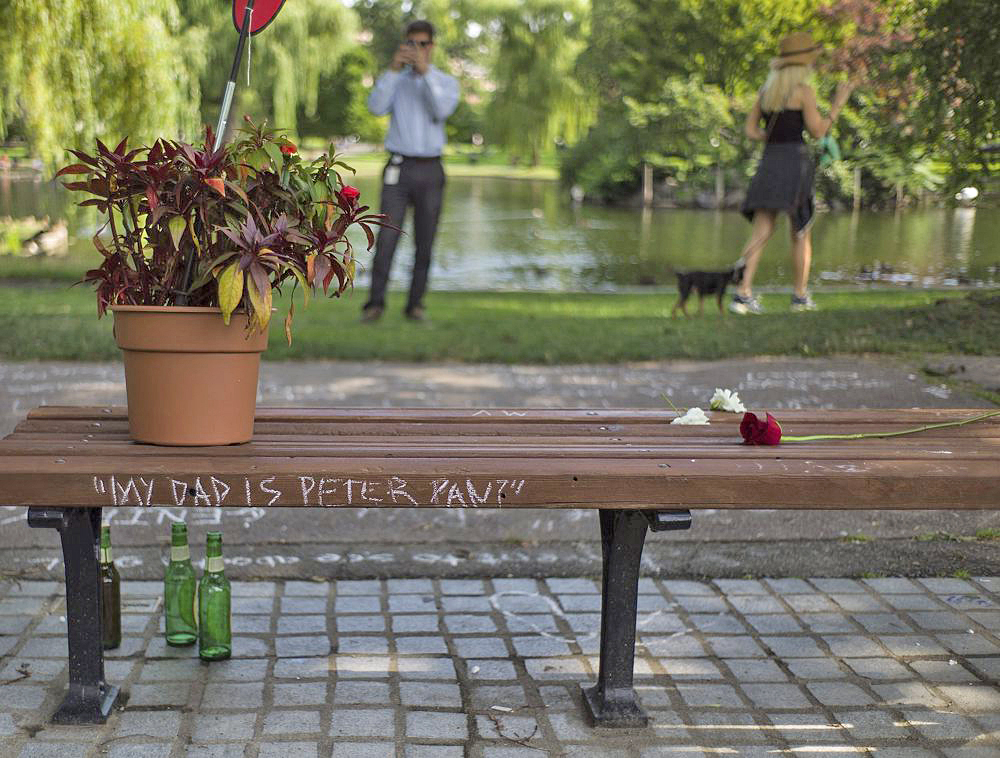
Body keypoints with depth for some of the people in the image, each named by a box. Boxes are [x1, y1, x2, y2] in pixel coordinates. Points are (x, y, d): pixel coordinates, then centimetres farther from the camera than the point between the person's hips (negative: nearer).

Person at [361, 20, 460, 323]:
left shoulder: (446, 83, 6)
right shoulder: (395, 80, 8)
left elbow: (441, 111, -16)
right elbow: (376, 107, -12)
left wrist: (425, 71, -23)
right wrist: (393, 68, -19)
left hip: (430, 171, 0)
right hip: (398, 169, 0)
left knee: (424, 242, 2)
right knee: (387, 236, -9)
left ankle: (415, 304, 11)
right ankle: (375, 303, -6)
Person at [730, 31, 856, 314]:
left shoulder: (767, 89, 13)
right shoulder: (803, 90, -6)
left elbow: (751, 130, 11)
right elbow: (818, 131, -4)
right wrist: (838, 103, 5)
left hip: (769, 162, 5)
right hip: (795, 162, -5)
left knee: (760, 234, -1)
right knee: (801, 233, 9)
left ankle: (743, 293, -14)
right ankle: (800, 296, 16)